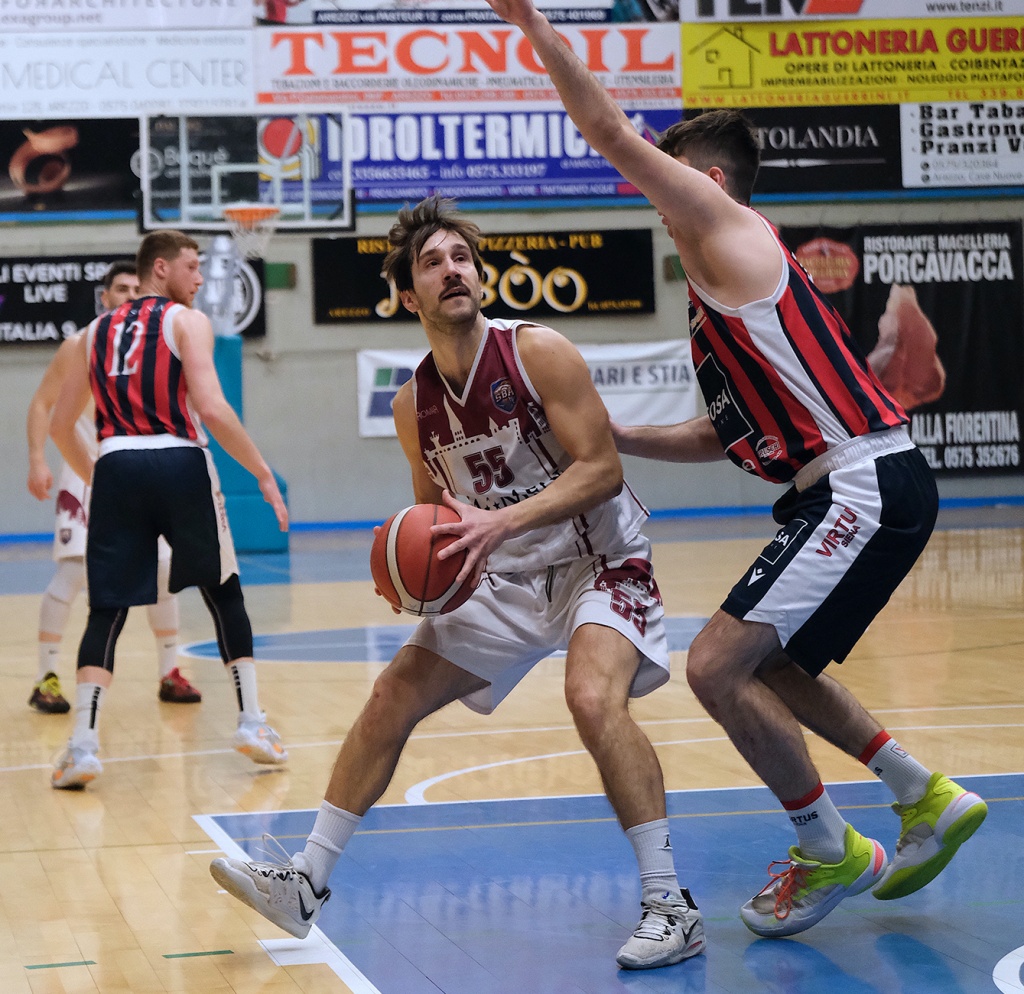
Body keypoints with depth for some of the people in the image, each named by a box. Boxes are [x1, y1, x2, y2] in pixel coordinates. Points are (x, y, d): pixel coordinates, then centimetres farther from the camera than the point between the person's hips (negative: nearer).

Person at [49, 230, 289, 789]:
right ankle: (251, 723, 15)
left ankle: (82, 745, -7)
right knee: (224, 594, 15)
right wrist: (263, 474, -5)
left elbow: (60, 426, 19)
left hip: (115, 469, 3)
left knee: (106, 611, 6)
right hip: (179, 465, -3)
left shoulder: (96, 332, 19)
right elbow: (211, 408, -11)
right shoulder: (186, 322, 3)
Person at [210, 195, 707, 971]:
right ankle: (308, 882, 16)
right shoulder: (414, 404, 1)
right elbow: (435, 511, 14)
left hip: (599, 564, -7)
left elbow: (602, 470, -21)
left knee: (594, 697, -32)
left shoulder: (537, 352, -17)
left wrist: (499, 522, -32)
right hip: (506, 581, 7)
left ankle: (671, 907, -25)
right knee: (392, 700, 4)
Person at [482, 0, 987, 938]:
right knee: (766, 662, 24)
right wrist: (612, 437, 22)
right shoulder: (723, 284, 22)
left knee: (720, 665, -11)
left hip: (864, 488, -11)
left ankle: (832, 853, 3)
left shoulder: (731, 229, -5)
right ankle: (928, 800, 28)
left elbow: (615, 135, -15)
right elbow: (722, 436, 27)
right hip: (862, 489, 11)